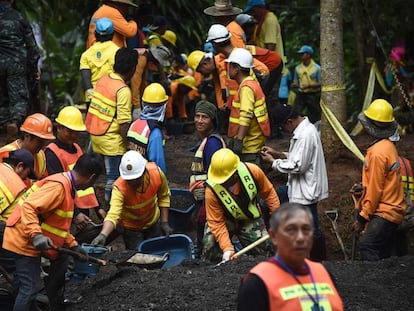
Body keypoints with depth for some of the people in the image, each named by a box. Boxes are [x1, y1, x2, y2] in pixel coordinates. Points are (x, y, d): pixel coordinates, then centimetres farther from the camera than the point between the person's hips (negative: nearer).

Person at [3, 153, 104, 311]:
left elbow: (59, 224, 20)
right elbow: (28, 207, -30)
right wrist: (36, 235, -37)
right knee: (30, 287, -13)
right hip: (24, 241, -10)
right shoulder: (58, 186, -21)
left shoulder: (66, 185, 12)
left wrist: (72, 245, 16)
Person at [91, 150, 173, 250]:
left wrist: (164, 222, -7)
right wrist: (103, 235, -66)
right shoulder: (119, 188, -37)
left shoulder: (156, 173, -27)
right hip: (130, 226, -3)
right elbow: (113, 215, -49)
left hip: (153, 222, 3)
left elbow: (164, 196, -7)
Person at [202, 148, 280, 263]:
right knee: (210, 243, -21)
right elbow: (217, 223, -26)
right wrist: (227, 248, -35)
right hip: (225, 220, -2)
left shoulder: (252, 171, -27)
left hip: (250, 219, 2)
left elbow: (268, 192, -7)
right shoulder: (211, 191, -32)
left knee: (262, 249, -7)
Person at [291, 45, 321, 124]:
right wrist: (294, 84, -8)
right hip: (301, 94, 3)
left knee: (314, 119, 2)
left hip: (313, 96, -3)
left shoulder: (316, 68, -4)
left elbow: (320, 83, -6)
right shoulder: (298, 68, 10)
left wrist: (309, 85, -20)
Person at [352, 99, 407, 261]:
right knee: (384, 254, 11)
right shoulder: (388, 145, 10)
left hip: (385, 212, -10)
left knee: (367, 247, -17)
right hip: (393, 208, 10)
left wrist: (362, 217, -12)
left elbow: (375, 189, -17)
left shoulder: (378, 153, -19)